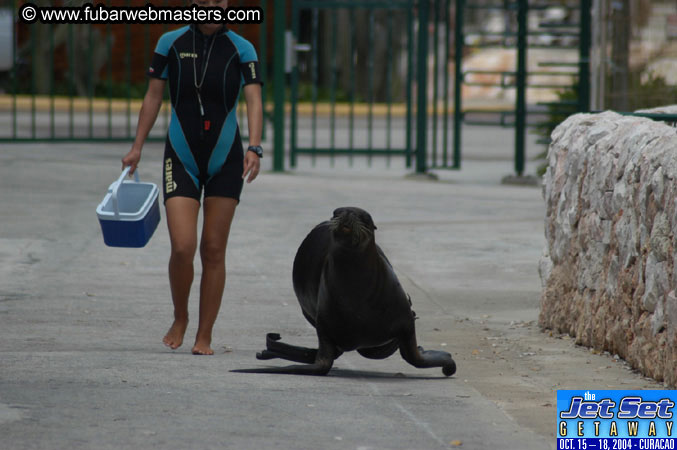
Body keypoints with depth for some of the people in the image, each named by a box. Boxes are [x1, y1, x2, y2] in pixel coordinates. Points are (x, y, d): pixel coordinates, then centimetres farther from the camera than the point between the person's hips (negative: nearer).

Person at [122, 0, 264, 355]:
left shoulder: (241, 49, -2)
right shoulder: (171, 43, 1)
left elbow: (254, 101, -12)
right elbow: (153, 98, 5)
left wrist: (254, 148, -26)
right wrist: (137, 148, 0)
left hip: (225, 159, 0)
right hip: (182, 159, 0)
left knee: (213, 251, 1)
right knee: (182, 248, -12)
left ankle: (204, 337, 11)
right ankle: (180, 319, 14)